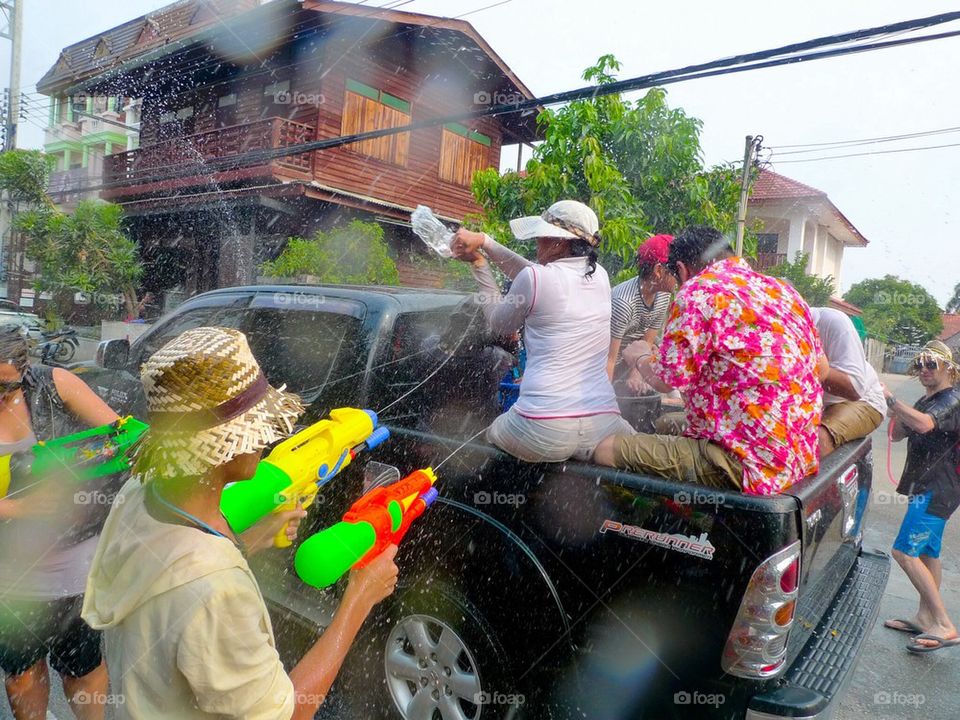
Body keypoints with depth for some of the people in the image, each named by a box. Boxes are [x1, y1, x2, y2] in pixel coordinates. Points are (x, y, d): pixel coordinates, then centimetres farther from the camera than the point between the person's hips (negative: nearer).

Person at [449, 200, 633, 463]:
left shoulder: (533, 279, -7)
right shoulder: (600, 276, 9)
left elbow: (499, 325, 12)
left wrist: (478, 263, 21)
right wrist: (484, 242, 24)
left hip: (542, 431, -2)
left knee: (491, 434, 28)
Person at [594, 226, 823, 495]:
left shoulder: (699, 290, -11)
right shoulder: (782, 289, 12)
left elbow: (667, 380, -12)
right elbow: (820, 369, 20)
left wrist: (640, 357, 10)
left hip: (746, 462, -9)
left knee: (605, 449, -8)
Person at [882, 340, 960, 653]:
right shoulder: (926, 401, 17)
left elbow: (924, 424, -33)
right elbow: (897, 434, 15)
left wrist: (890, 397, -28)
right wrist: (895, 411, -2)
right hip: (926, 487, 10)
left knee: (905, 551, -15)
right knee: (927, 554, 15)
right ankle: (925, 618, 25)